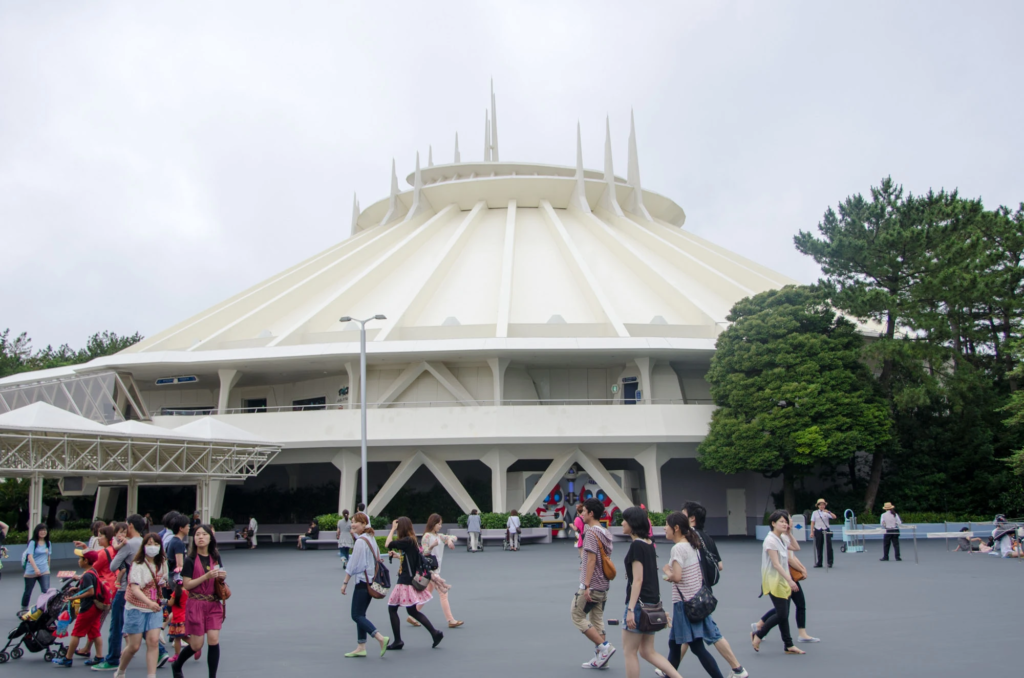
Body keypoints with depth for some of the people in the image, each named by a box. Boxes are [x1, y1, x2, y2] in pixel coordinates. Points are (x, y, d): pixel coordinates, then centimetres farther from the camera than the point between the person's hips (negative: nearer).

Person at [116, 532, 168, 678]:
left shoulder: (162, 564, 3)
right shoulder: (137, 564, -15)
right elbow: (134, 588, -28)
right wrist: (149, 602, -43)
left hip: (155, 608, 4)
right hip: (136, 608, -4)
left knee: (153, 641, -11)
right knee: (134, 646, 1)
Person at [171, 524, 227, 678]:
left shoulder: (216, 558, 7)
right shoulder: (191, 560, -7)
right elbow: (186, 585, -13)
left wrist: (222, 577, -3)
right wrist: (207, 576, -23)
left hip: (214, 604, 3)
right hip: (196, 604, -3)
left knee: (214, 640, -7)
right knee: (196, 645, 3)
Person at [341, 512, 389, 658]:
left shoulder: (360, 541, -16)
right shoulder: (371, 539, 12)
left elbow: (353, 565, -15)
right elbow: (377, 559, 16)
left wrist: (345, 583, -9)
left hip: (362, 582, -9)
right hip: (371, 581, 9)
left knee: (357, 615, -5)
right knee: (360, 614, 13)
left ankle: (381, 638, -16)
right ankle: (361, 648, 14)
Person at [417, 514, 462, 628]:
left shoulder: (439, 536, 14)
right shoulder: (427, 536, -9)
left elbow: (453, 537, 16)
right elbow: (424, 553, -13)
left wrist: (450, 539, -7)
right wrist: (432, 546, -31)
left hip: (436, 569, 9)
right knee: (443, 593, -10)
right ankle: (451, 620, -9)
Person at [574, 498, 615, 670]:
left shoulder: (591, 532, -16)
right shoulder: (605, 532, 11)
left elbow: (592, 559, -21)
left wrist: (586, 586, -21)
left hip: (592, 585, -9)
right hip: (603, 585, 9)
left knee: (577, 616, 1)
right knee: (597, 619, 13)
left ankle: (604, 647, -4)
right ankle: (600, 657, 13)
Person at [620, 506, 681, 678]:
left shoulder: (637, 545, -15)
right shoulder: (649, 543, 10)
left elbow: (637, 580, -19)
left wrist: (631, 609, -19)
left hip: (640, 602, -9)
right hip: (652, 601, 9)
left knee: (629, 652, 4)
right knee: (648, 651, 14)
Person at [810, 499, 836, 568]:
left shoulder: (827, 512, 4)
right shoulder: (815, 513, 7)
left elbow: (834, 517, -10)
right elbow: (812, 522, 6)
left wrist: (829, 512, -24)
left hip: (826, 531, -1)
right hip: (818, 531, 1)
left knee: (828, 547, -3)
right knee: (818, 547, 5)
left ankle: (829, 562, 6)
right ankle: (819, 563, 12)